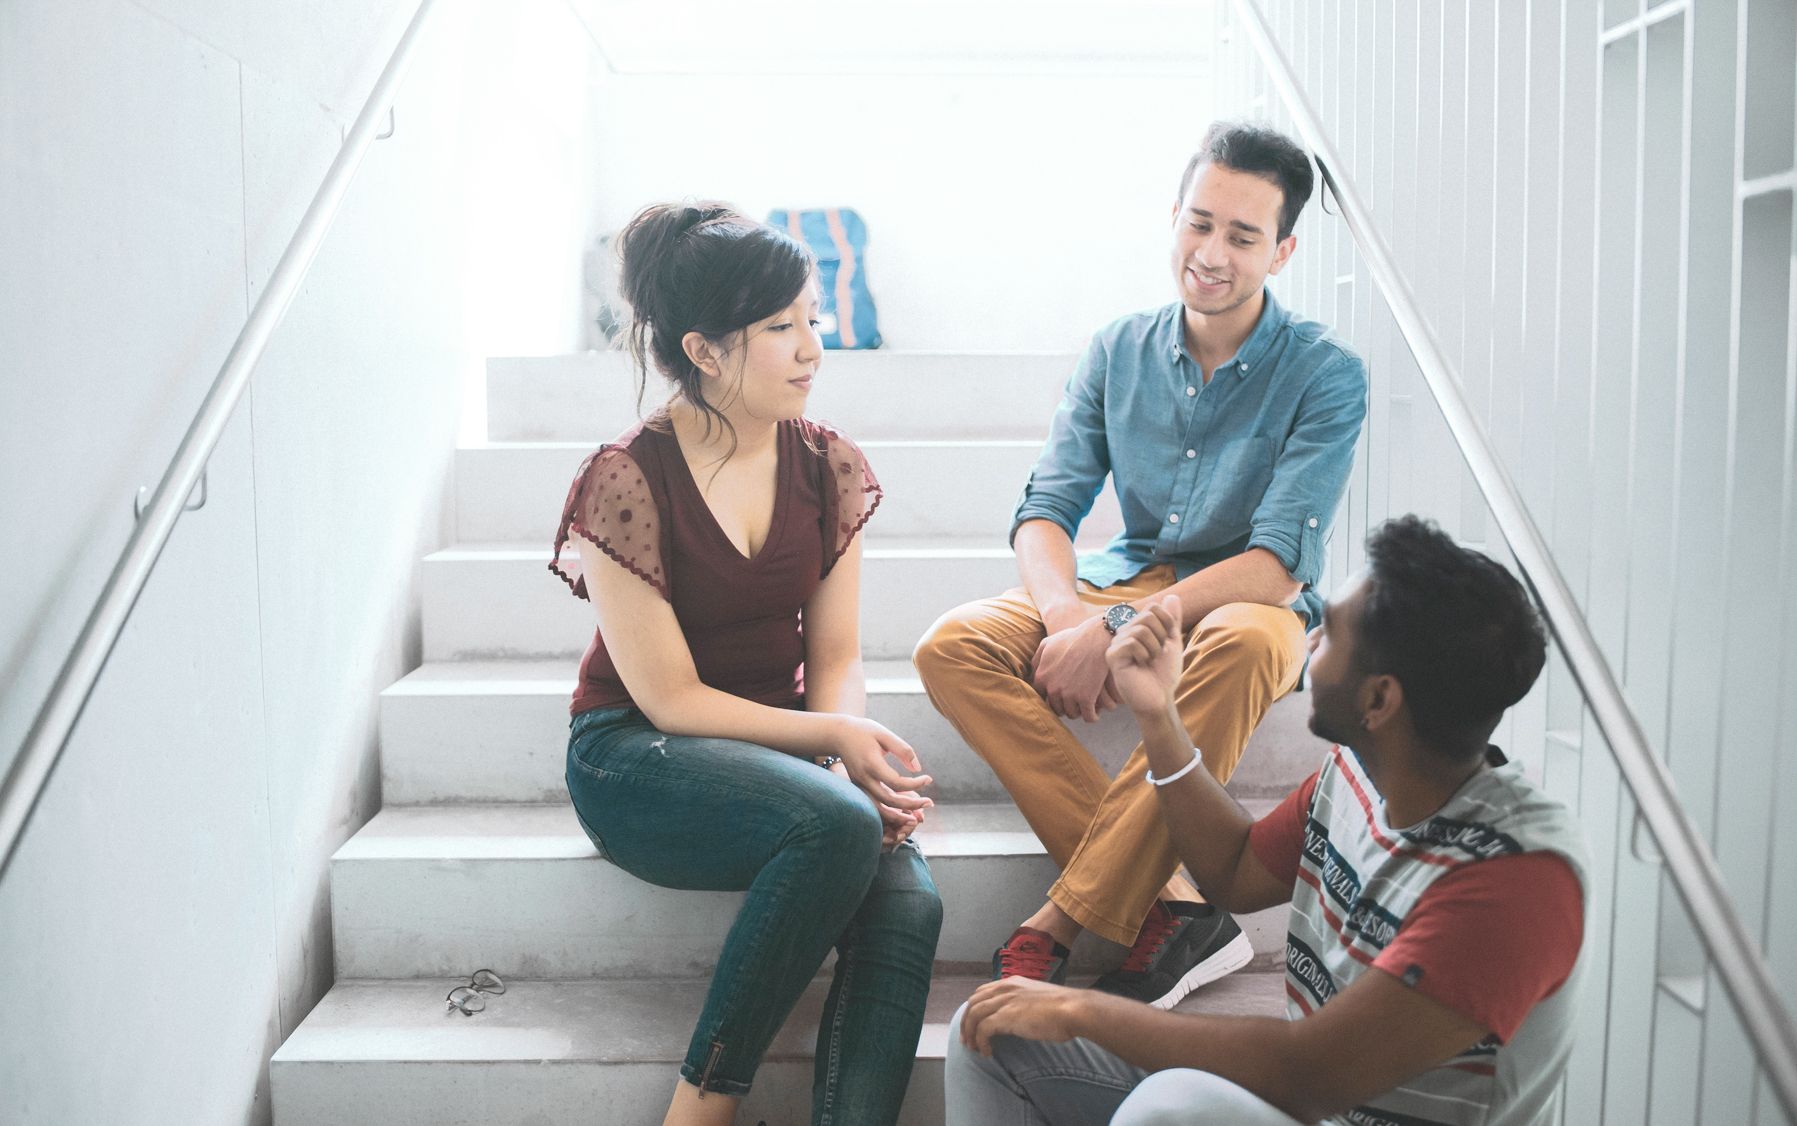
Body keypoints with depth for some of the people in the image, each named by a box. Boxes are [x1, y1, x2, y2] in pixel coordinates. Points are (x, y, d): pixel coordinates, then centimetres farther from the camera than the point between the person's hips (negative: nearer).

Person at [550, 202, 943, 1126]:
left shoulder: (828, 468, 2)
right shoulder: (626, 483, -14)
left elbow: (835, 657, 4)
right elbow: (670, 699, -13)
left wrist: (865, 751, -16)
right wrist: (834, 739, -20)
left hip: (783, 751, 5)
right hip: (637, 761, -5)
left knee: (907, 904, -26)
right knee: (840, 824, -34)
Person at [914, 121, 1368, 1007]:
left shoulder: (1325, 374, -10)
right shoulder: (1118, 352, 3)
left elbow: (1280, 564, -19)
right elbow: (1045, 509, -1)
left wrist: (1116, 632, -28)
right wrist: (1068, 615, -23)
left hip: (1241, 605, -4)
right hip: (1121, 587, 4)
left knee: (1245, 643, -41)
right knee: (952, 648, -22)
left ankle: (1062, 920, -31)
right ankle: (1168, 908, -30)